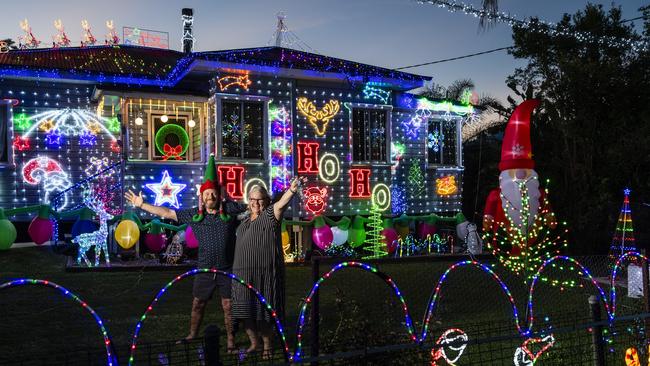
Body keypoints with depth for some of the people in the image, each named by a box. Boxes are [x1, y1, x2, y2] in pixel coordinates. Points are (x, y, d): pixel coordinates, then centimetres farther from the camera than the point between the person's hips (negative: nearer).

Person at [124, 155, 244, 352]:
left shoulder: (230, 208, -5)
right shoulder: (194, 214, 2)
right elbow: (167, 213, 5)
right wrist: (142, 205, 5)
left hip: (227, 269, -2)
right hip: (205, 270, 3)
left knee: (228, 306, 4)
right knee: (197, 305, 14)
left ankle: (231, 340, 17)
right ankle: (192, 335, 32)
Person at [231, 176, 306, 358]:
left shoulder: (270, 215, -2)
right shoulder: (245, 221, 18)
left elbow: (281, 203, -23)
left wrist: (292, 190, -43)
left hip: (265, 273, -6)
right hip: (243, 273, 6)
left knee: (263, 310, 0)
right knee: (245, 310, 6)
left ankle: (267, 344, 18)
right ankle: (254, 343, 24)